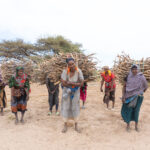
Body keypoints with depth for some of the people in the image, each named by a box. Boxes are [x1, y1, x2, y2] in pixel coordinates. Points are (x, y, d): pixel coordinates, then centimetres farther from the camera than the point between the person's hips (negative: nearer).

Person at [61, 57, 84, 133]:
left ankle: (76, 126, 23)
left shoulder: (79, 71, -20)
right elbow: (63, 83, -26)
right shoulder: (65, 71, -24)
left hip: (75, 92, 1)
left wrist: (70, 83, -24)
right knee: (66, 108, 5)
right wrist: (75, 84, -21)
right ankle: (65, 125, 21)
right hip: (66, 91, -1)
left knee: (75, 108, 8)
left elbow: (81, 83, -19)